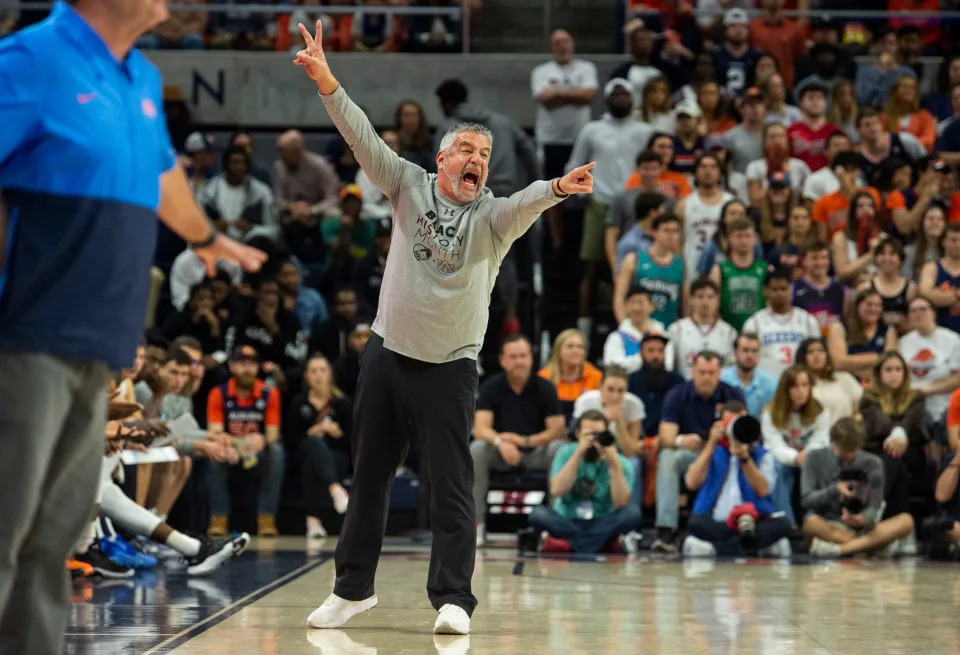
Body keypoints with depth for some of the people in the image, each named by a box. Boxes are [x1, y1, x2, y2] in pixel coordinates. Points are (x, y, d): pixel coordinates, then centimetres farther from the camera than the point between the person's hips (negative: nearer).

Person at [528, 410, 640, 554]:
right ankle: (604, 543, -26)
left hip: (602, 524, 0)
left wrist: (614, 465, -26)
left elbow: (621, 503, -18)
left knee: (632, 512, -29)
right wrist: (578, 454, -22)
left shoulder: (621, 463, -4)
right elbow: (557, 491, -18)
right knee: (538, 514, -30)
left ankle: (568, 543, -28)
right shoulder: (566, 453, -2)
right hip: (567, 523, 0)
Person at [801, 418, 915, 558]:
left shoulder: (872, 463, 2)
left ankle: (838, 549, -34)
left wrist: (863, 519, -28)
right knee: (812, 523, -37)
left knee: (906, 521, -26)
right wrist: (834, 490, -20)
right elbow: (806, 500, -3)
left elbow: (874, 507, -4)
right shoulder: (816, 458, 1)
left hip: (862, 529, 2)